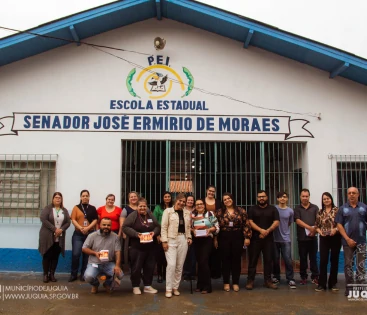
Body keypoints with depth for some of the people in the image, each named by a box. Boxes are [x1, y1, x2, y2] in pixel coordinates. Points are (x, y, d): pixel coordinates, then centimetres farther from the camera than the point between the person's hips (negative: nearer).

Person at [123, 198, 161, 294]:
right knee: (136, 267, 2)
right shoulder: (132, 215, -5)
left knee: (150, 267, 10)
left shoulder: (151, 215, 10)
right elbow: (125, 227, -12)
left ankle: (147, 286, 23)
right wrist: (136, 234, -21)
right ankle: (136, 286, 17)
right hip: (136, 247, -5)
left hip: (150, 247, 5)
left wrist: (154, 232, -9)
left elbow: (158, 226, 12)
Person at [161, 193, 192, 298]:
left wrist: (189, 237, 5)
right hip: (171, 239, -4)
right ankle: (168, 289, -1)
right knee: (171, 264, -11)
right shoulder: (168, 211, -1)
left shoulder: (187, 213, 14)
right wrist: (164, 241, -10)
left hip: (183, 240, 5)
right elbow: (164, 227, -4)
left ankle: (175, 287, 19)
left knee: (179, 265, 7)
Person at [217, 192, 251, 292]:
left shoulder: (241, 211, 2)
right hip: (224, 238, 0)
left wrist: (247, 237, -6)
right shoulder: (219, 212, 3)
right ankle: (226, 282, 16)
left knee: (236, 260, 5)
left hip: (237, 237, 0)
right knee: (225, 260, 5)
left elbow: (246, 225, 0)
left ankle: (236, 282, 16)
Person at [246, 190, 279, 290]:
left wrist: (267, 231, -15)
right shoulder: (252, 209, 6)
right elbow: (250, 222, -4)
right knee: (253, 260, 0)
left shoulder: (273, 209, 8)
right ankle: (250, 281, 5)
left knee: (268, 260, 5)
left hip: (268, 238, 1)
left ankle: (268, 281, 13)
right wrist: (261, 230, -17)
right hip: (255, 238, -1)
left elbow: (276, 222, -1)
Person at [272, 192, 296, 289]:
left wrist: (283, 230, 9)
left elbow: (289, 223, 15)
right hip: (275, 238, 0)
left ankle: (290, 279, 7)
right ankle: (276, 277, 24)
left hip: (286, 239, 0)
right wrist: (276, 231, 2)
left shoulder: (290, 211, 3)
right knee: (275, 260, 9)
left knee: (288, 260, -3)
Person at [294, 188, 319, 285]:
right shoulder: (297, 209, 6)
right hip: (302, 237, 0)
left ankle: (315, 277, 13)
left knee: (313, 258, 5)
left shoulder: (315, 207, 8)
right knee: (303, 258, 7)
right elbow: (298, 221, -7)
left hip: (312, 237, 0)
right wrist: (310, 228, -17)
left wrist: (314, 230, -15)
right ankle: (303, 277, 16)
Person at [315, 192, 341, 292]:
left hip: (335, 238, -2)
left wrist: (335, 229, -20)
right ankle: (321, 284, 2)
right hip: (324, 239, 2)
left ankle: (333, 283, 18)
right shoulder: (320, 212, 8)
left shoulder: (337, 210, -2)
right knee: (323, 261, -3)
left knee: (334, 260, 7)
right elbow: (317, 226, 11)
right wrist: (319, 231, -8)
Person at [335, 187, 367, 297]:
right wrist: (348, 239, -8)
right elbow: (339, 225, 0)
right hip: (347, 241, 0)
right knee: (348, 265, 6)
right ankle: (349, 287, 15)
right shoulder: (342, 208, 3)